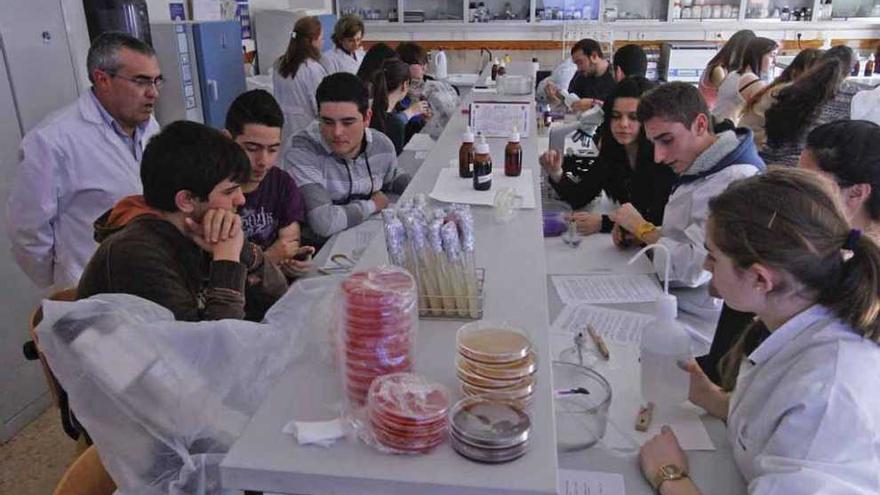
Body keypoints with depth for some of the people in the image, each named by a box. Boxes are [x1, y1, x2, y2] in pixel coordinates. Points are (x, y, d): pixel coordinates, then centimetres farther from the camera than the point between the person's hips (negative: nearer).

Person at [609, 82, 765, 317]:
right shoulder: (696, 171, 8)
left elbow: (695, 267, -28)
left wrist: (642, 227, -13)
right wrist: (639, 234, -1)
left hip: (696, 316, -9)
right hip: (668, 297, 9)